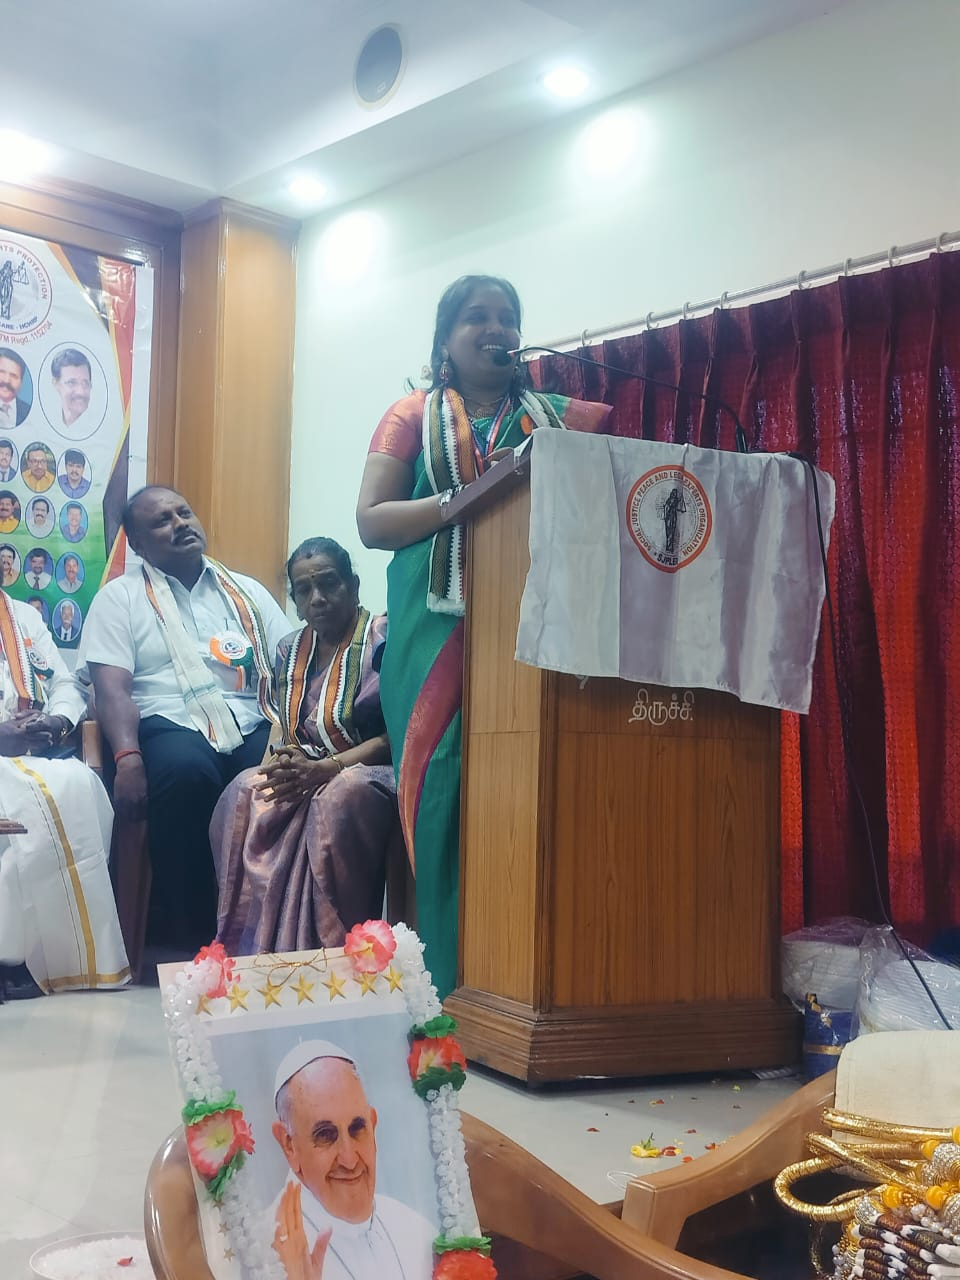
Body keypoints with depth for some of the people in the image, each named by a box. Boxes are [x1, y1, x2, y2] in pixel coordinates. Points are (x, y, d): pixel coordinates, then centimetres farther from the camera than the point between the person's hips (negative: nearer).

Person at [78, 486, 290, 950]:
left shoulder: (247, 592, 21)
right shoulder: (119, 597, 11)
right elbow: (112, 688, -2)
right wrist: (128, 757, -21)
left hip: (251, 725, 3)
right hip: (170, 724, -3)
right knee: (185, 769, -39)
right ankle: (191, 930, -24)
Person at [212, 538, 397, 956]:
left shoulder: (382, 639, -4)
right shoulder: (290, 650, 16)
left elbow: (396, 733, -12)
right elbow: (286, 734, 13)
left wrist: (324, 769, -23)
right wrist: (284, 767, -12)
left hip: (368, 770, -5)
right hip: (303, 773, 6)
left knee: (341, 796, -40)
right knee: (243, 796, -25)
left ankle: (339, 945, -27)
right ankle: (251, 943, -21)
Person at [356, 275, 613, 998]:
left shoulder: (558, 418, 18)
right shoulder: (414, 417, 12)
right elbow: (372, 522, 0)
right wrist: (468, 499, -13)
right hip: (441, 633, -1)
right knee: (448, 802, -8)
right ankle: (452, 992, 0)